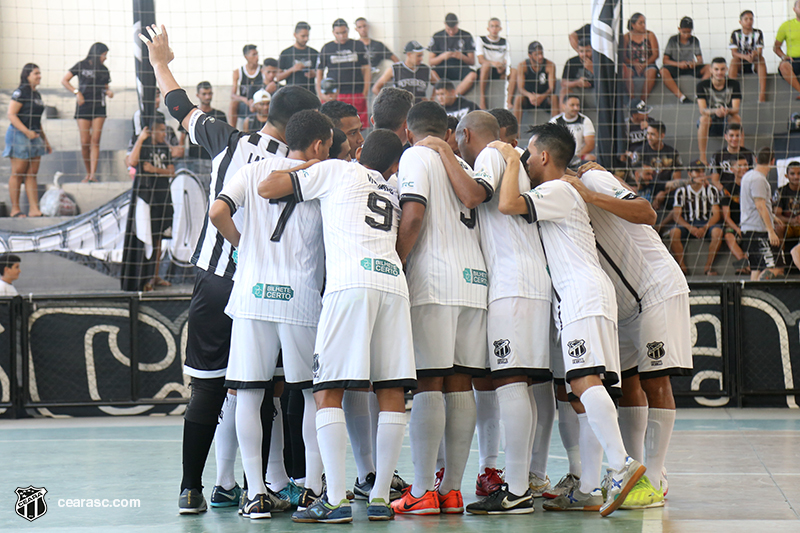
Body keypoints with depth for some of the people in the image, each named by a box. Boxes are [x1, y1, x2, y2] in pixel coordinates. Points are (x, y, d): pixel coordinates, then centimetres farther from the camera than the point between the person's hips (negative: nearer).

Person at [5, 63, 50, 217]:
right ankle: (15, 209, 3)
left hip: (34, 136, 8)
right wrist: (27, 131, -24)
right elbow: (11, 115, -15)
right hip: (19, 135, -8)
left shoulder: (37, 95, 16)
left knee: (32, 175, 4)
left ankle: (34, 209, 2)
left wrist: (45, 141, 22)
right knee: (18, 174, -2)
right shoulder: (20, 92, -9)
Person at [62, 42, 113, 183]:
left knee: (95, 141, -9)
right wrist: (76, 92, -10)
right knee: (85, 142, -4)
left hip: (99, 107, 2)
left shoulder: (104, 70, 12)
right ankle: (88, 173, 10)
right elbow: (64, 81, 2)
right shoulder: (81, 66, 1)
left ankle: (93, 174, -14)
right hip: (83, 107, -2)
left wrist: (109, 92, -3)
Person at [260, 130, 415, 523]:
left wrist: (305, 167, 29)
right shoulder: (394, 191, 29)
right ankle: (380, 498, 6)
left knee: (328, 392, -4)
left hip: (351, 283, -5)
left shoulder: (336, 170, 16)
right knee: (392, 394, 8)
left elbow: (267, 188, 14)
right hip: (394, 283, 5)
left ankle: (336, 500, -11)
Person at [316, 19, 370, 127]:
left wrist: (366, 90, 1)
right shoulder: (326, 48, 10)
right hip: (333, 95, 0)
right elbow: (319, 72, 12)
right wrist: (320, 94, 3)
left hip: (357, 94, 0)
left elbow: (366, 69, 10)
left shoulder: (358, 46, 10)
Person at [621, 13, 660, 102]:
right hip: (631, 66, 0)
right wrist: (634, 64, -17)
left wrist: (644, 64, -14)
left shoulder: (650, 35, 6)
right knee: (624, 70, -33)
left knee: (652, 71, -34)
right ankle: (632, 100, -32)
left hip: (647, 65, 0)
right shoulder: (626, 37, 5)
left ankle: (643, 101, -32)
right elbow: (623, 56, 0)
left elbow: (655, 54, 0)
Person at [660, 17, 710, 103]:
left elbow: (700, 60, 0)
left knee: (708, 69, -24)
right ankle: (682, 97, -44)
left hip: (690, 67, 2)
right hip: (676, 67, -2)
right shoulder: (673, 40, -1)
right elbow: (665, 60, -6)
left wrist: (695, 63, -26)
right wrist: (678, 64, -25)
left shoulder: (694, 40, 5)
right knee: (663, 71, -36)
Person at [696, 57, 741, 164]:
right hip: (710, 123, -1)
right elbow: (702, 110, -20)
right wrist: (715, 111, -43)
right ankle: (702, 158, -34)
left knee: (737, 118, -31)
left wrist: (727, 110, -42)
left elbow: (736, 109, -17)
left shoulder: (734, 84, -7)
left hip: (727, 121, 1)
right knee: (704, 118, -34)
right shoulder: (702, 85, -10)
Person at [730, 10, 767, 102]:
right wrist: (745, 57, -33)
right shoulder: (735, 34, -2)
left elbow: (760, 52, -11)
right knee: (734, 59, -31)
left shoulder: (758, 33, 0)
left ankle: (762, 94, -42)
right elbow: (734, 53, -13)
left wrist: (755, 54, -37)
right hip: (740, 65, -1)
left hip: (754, 64, 1)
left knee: (761, 59, -30)